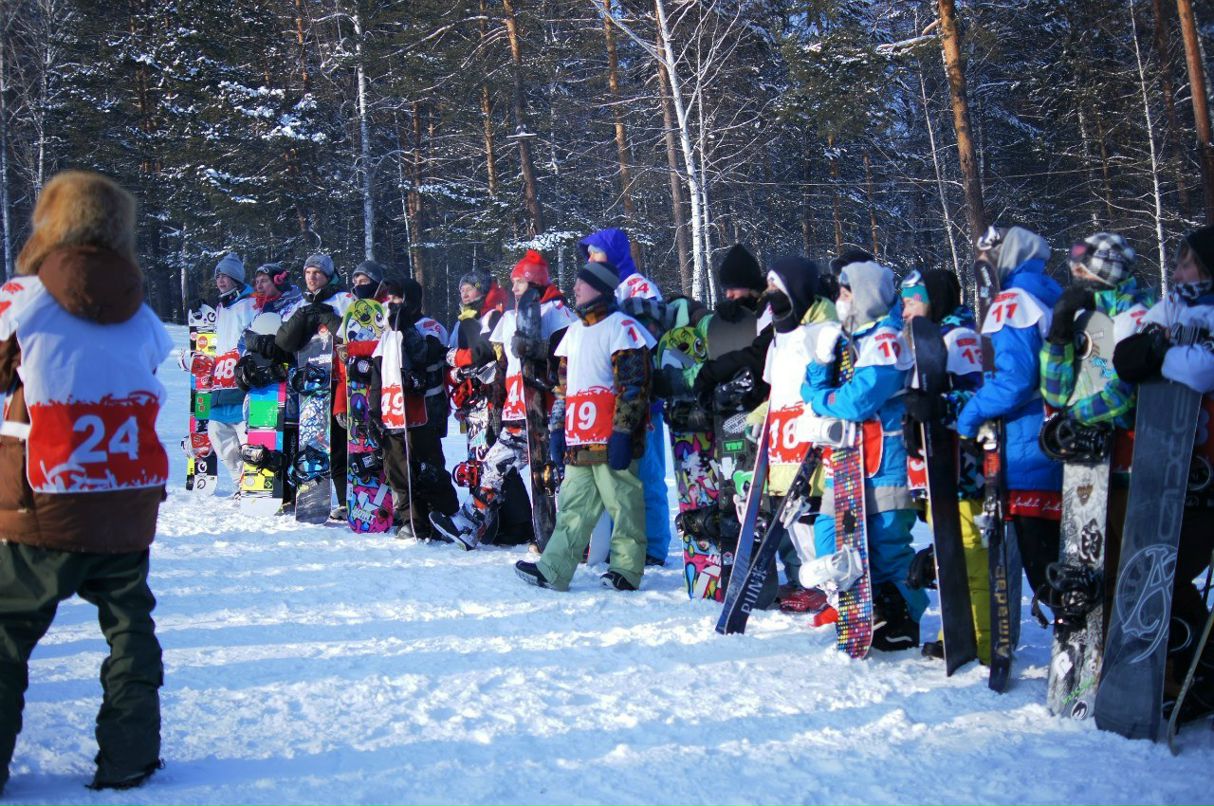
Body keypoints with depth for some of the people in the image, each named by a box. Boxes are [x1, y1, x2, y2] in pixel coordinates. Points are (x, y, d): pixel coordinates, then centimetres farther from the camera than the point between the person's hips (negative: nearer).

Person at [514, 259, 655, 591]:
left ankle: (626, 569, 8)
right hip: (578, 441, 8)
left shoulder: (621, 327, -6)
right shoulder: (574, 331, 20)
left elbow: (633, 384, -12)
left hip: (611, 439, -8)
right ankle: (552, 570, 7)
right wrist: (556, 428, 18)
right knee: (573, 506, 8)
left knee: (623, 504, 0)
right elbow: (563, 385, 24)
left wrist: (623, 431, -17)